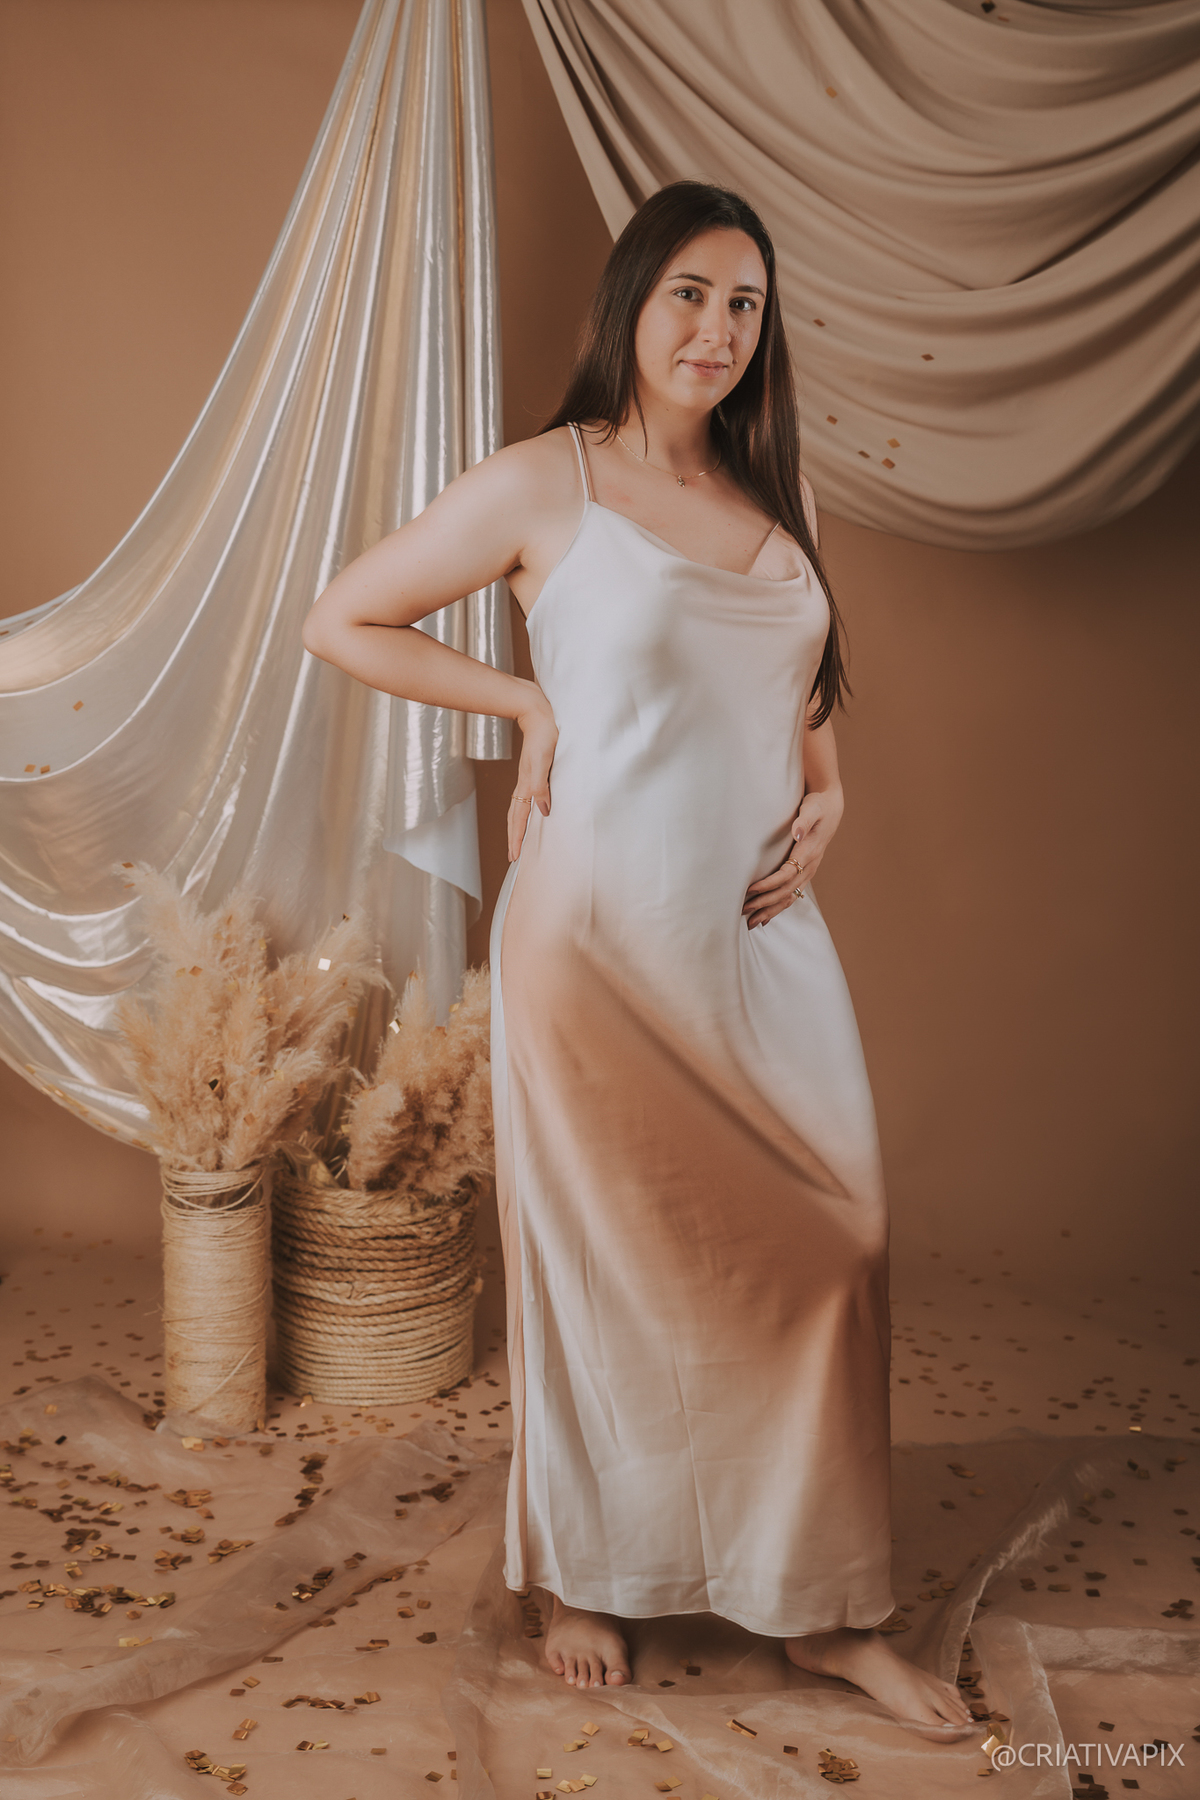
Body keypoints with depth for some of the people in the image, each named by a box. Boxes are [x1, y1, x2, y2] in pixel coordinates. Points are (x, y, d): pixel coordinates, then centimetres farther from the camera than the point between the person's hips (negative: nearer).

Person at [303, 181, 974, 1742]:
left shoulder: (774, 497, 13)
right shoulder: (545, 483, -3)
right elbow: (342, 620, 2)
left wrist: (826, 800, 5)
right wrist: (528, 700, -5)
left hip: (767, 937, 5)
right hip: (604, 936, -5)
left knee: (826, 1247, 5)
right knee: (607, 1257, 7)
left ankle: (824, 1603, 21)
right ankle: (588, 1581, 29)